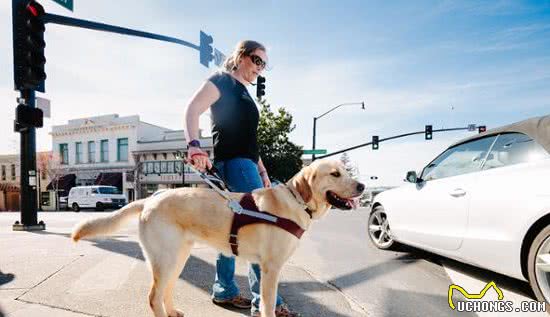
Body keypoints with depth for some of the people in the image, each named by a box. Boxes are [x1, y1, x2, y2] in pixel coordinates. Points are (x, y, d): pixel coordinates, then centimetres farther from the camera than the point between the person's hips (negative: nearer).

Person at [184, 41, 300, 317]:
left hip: (243, 164, 10)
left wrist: (261, 170, 22)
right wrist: (194, 145, -29)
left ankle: (224, 291, 21)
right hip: (232, 161, -10)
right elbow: (193, 110, -14)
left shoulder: (244, 93, 26)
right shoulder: (222, 80, 0)